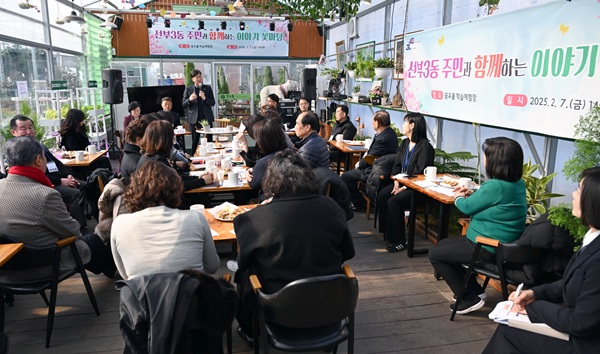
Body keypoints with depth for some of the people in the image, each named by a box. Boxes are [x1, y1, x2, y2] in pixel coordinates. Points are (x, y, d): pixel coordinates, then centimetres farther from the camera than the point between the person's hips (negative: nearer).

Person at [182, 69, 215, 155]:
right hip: (194, 118, 0)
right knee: (195, 140, 3)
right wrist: (189, 99, -17)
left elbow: (213, 103, 2)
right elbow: (183, 105, 3)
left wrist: (205, 98, -16)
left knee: (209, 139, 0)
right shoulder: (188, 89, 5)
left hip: (207, 118, 1)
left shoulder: (208, 88, 6)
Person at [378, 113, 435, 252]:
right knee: (382, 195, -15)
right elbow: (396, 165, 10)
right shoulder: (405, 143, 12)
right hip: (401, 182, 8)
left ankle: (398, 241, -12)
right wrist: (396, 182, -5)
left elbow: (420, 173, -18)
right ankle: (388, 233, -4)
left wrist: (404, 188, -20)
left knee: (393, 201, -26)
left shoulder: (425, 146, -14)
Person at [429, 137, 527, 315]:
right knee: (443, 244, 22)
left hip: (488, 249, -10)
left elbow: (467, 207, -13)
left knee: (435, 255, 3)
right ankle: (474, 290, 24)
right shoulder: (517, 183, 2)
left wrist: (458, 198, 8)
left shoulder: (496, 186, -28)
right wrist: (469, 195, 4)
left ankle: (470, 299, 9)